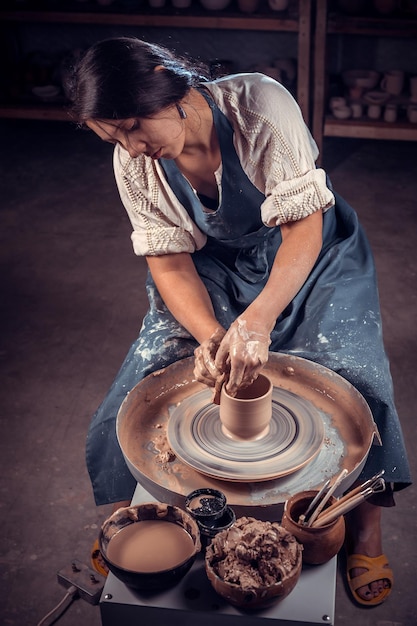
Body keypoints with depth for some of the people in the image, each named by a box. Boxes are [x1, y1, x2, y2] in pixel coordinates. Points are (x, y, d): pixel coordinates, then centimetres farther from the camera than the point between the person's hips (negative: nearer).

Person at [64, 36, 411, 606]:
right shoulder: (134, 164, -15)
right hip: (214, 272, 3)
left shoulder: (261, 106, -28)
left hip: (309, 259, -2)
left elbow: (304, 229, -28)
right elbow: (169, 262, -12)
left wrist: (257, 320, -42)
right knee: (136, 391, -11)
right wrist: (209, 337, -31)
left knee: (360, 387, -21)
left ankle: (366, 529, 6)